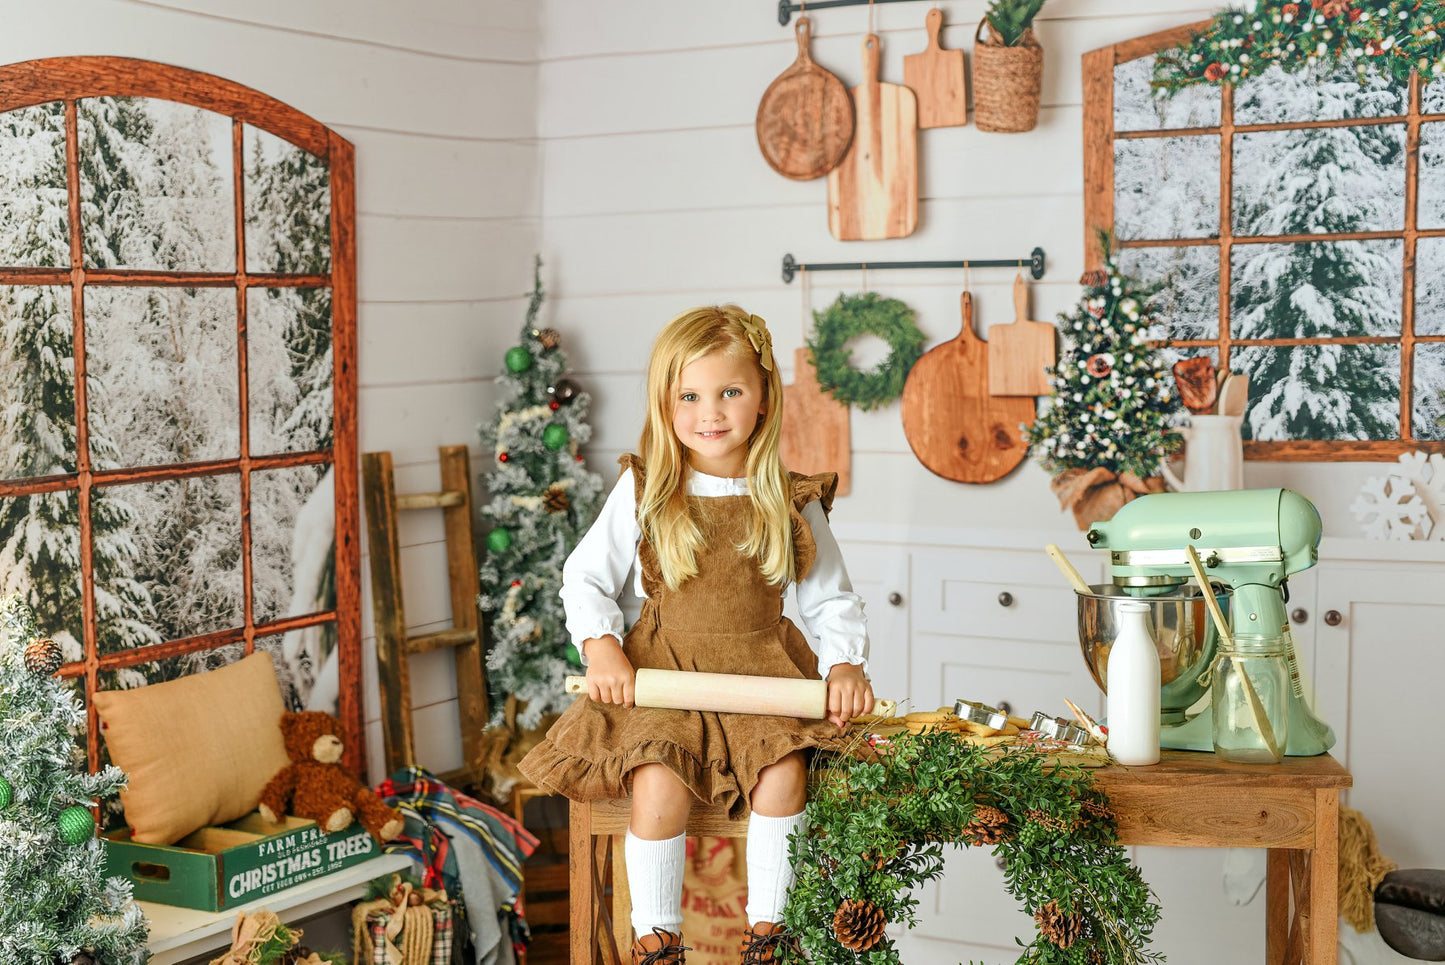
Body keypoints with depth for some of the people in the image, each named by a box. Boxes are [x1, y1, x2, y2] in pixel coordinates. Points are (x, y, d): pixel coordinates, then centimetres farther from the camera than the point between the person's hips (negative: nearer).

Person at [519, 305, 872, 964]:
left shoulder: (791, 501, 2)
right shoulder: (642, 490, -1)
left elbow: (831, 599, 9)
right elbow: (586, 575, 6)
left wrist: (847, 663, -8)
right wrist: (601, 646, -10)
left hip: (762, 668, 1)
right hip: (663, 669, -1)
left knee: (781, 775, -23)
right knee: (660, 784, -24)